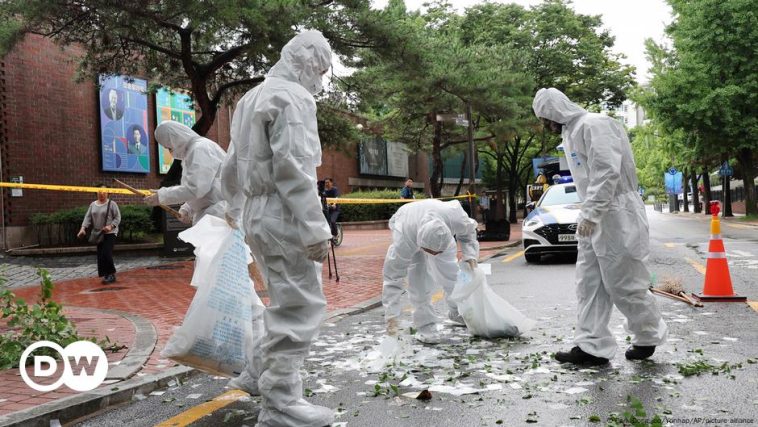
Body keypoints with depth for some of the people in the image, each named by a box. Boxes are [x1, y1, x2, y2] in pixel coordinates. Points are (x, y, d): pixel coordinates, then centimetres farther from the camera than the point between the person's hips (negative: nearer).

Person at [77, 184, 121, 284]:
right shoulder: (92, 205, 12)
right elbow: (88, 217, 6)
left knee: (106, 253, -15)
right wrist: (83, 228, -9)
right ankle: (107, 275, 13)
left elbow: (118, 218, -7)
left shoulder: (112, 204, -4)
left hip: (110, 233, -6)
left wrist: (111, 226, -22)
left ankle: (111, 274, -2)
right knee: (100, 255, 4)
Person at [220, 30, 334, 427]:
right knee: (300, 307, -2)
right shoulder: (293, 96, -11)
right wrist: (316, 228, -21)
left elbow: (231, 164, 24)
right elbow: (293, 169, -21)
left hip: (257, 214, 10)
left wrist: (233, 208, 35)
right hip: (284, 216, -10)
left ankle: (266, 377, 31)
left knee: (285, 303, 21)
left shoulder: (252, 97, 19)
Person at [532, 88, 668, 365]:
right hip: (594, 218, 10)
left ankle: (649, 337, 22)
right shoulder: (571, 132, 17)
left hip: (616, 217, -10)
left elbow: (607, 171, -23)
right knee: (589, 284, 5)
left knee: (622, 284, 0)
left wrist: (590, 213, -25)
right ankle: (592, 346, 8)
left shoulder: (593, 125, -14)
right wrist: (587, 214, 11)